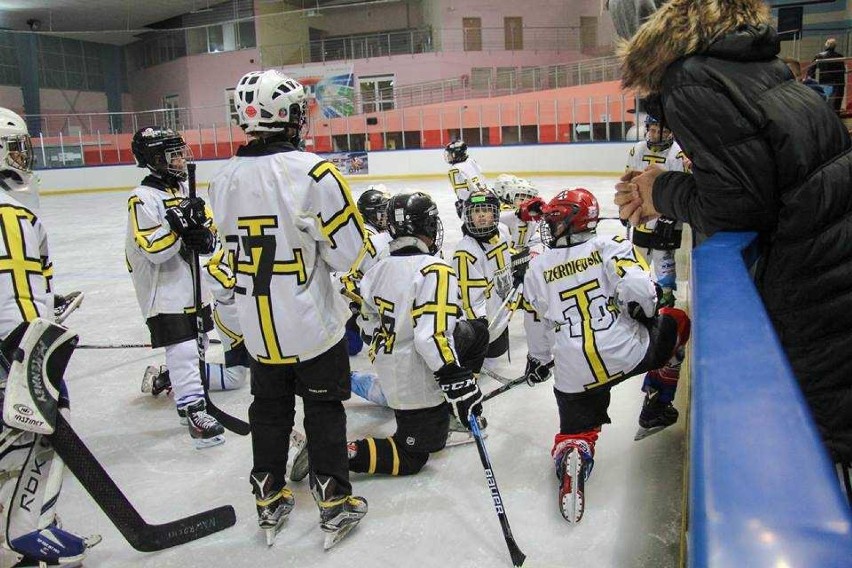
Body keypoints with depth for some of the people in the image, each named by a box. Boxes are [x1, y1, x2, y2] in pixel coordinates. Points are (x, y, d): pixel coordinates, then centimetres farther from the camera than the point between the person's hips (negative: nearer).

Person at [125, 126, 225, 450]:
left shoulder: (183, 189, 9)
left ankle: (170, 378, 40)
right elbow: (153, 249, -23)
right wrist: (179, 221, -30)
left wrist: (203, 235, -11)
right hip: (163, 291, -8)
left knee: (194, 345, 19)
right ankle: (193, 410, -4)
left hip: (190, 285, 8)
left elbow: (208, 228, 11)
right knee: (182, 349, -9)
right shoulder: (143, 199, -16)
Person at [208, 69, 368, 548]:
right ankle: (335, 503, 22)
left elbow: (230, 253, 8)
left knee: (269, 410, 19)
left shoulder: (225, 180, -1)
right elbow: (348, 251, -16)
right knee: (323, 409, 11)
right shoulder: (313, 172, -19)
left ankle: (270, 499, 32)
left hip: (258, 328, 5)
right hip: (313, 324, -4)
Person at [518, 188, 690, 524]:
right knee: (676, 322, 26)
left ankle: (571, 456, -16)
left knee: (576, 431, 21)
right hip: (626, 353, -2)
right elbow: (638, 289, -17)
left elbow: (539, 323, 16)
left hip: (573, 373, 2)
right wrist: (648, 319, 5)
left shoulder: (537, 268, 8)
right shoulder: (610, 247, -1)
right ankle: (655, 411, 27)